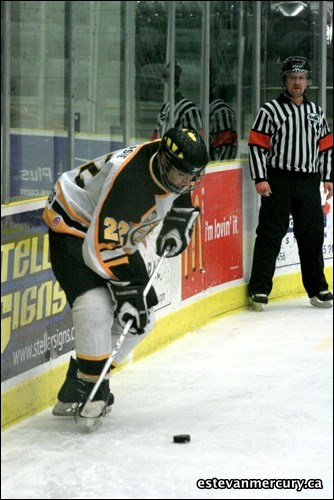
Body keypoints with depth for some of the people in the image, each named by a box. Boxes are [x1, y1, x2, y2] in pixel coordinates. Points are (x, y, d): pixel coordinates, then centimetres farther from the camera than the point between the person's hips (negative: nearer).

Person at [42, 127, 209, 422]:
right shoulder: (129, 181, -38)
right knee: (97, 307, -30)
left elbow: (181, 191, 14)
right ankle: (89, 389, -15)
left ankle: (82, 383, 13)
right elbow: (102, 246, -35)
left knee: (142, 320, 5)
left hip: (118, 235, 9)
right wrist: (126, 289, -31)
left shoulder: (175, 164, -13)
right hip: (74, 225, -9)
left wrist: (177, 225, 2)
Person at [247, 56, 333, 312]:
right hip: (278, 182, -4)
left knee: (313, 236, 9)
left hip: (309, 182, 5)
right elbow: (257, 145, -5)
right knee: (270, 234, -6)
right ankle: (260, 290, -4)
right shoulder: (270, 110, -1)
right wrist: (260, 178, -13)